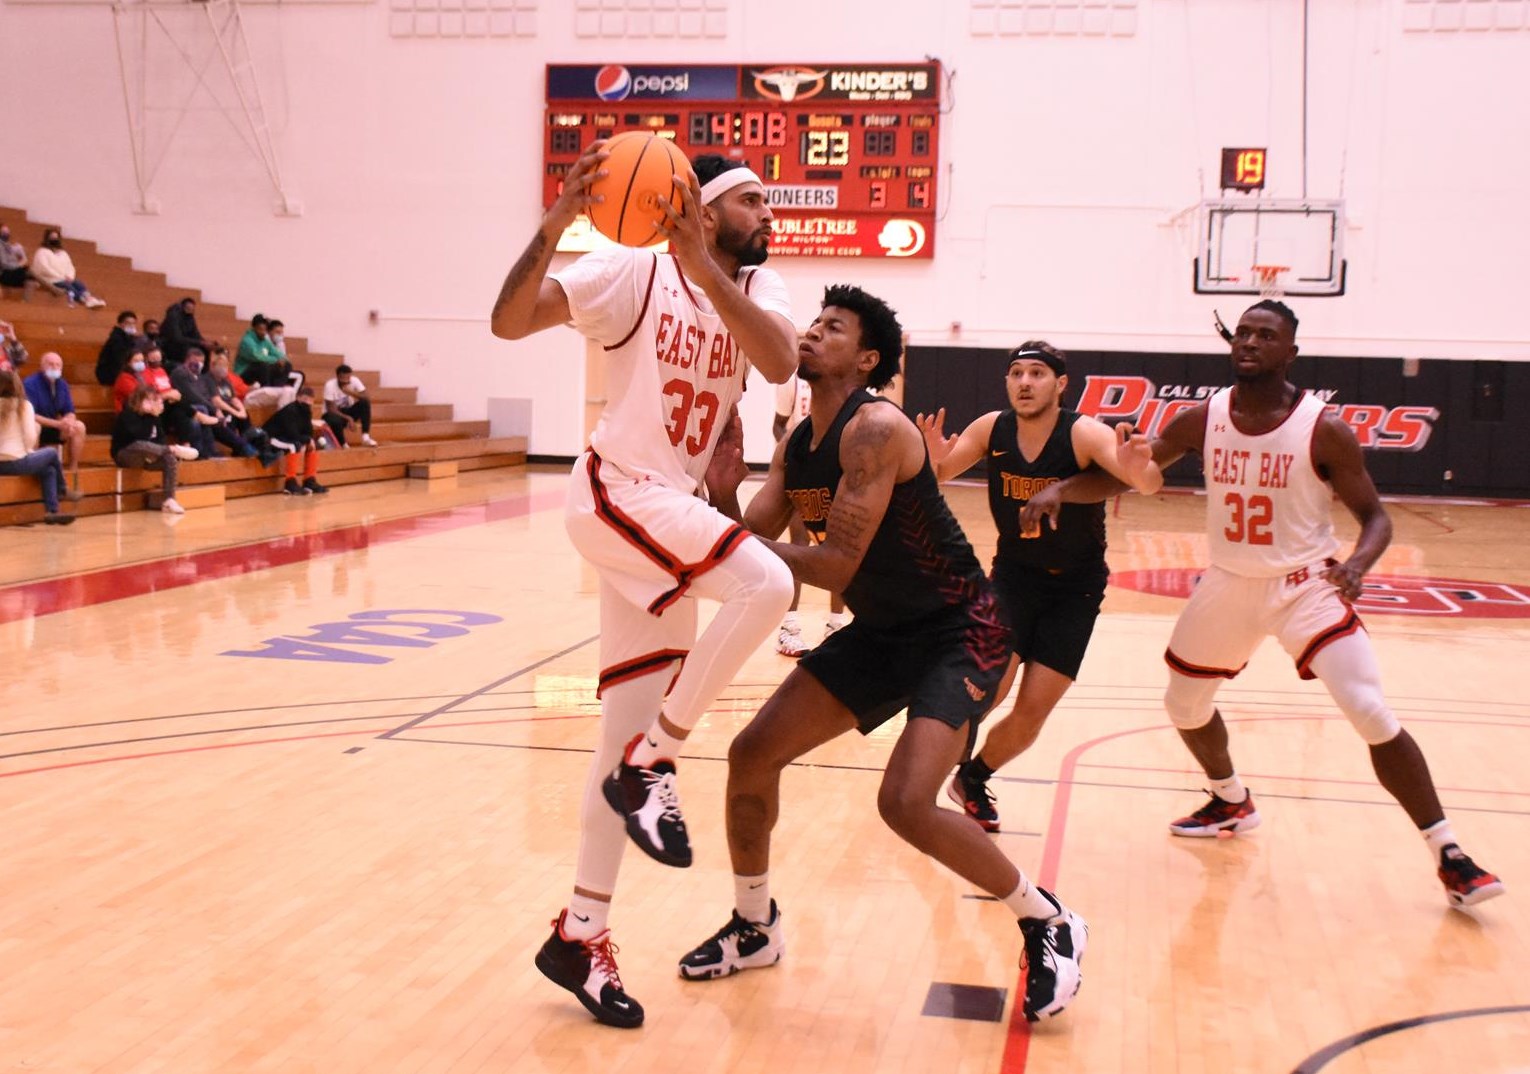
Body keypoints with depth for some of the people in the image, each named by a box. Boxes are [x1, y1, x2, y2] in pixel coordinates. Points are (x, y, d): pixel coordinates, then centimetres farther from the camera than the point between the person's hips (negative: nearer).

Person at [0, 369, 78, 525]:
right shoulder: (23, 405, -4)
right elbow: (30, 436, -12)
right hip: (16, 462, -5)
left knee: (48, 469, 26)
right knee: (51, 453, 25)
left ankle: (52, 511, 15)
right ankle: (61, 491, 43)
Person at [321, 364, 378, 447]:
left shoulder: (354, 381, -15)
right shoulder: (330, 385, -24)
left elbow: (366, 398, -21)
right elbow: (331, 409, -24)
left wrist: (351, 393, -37)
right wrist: (348, 418, -34)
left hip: (347, 411, 4)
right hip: (334, 413, -4)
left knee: (365, 402, -24)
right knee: (336, 421, -40)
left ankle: (365, 436, -23)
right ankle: (343, 445, -13)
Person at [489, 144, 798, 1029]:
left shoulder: (758, 289, 6)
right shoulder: (637, 272, -8)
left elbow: (781, 364, -17)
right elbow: (509, 322, -17)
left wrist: (707, 272, -28)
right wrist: (554, 227, -32)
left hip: (673, 512, 6)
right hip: (615, 493, -6)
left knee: (632, 739, 6)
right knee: (766, 583, -29)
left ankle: (581, 934, 16)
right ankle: (654, 762, -11)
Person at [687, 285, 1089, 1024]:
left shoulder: (875, 429, -24)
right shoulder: (795, 446, 4)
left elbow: (835, 565, -29)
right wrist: (721, 495, -18)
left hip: (960, 631, -9)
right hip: (881, 631, 9)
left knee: (907, 803, -24)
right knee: (752, 755, 4)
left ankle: (1049, 926, -1)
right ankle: (754, 930, 25)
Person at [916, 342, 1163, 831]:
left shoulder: (1084, 433, -21)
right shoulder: (991, 429, -10)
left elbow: (1150, 483, -35)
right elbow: (933, 477, -3)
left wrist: (1138, 469, -61)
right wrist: (934, 458, -28)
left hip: (1074, 588, -1)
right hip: (1013, 574, 1)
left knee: (1032, 712, -1)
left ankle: (974, 779, 27)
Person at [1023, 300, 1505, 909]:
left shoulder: (1324, 430, -17)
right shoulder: (1203, 419, -7)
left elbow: (1374, 517, -11)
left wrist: (1358, 563, -34)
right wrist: (1060, 490, -19)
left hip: (1307, 587, -5)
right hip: (1228, 585, 5)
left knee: (1372, 714, -17)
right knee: (1184, 704, 16)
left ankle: (1448, 854, -5)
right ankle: (1232, 803, 44)